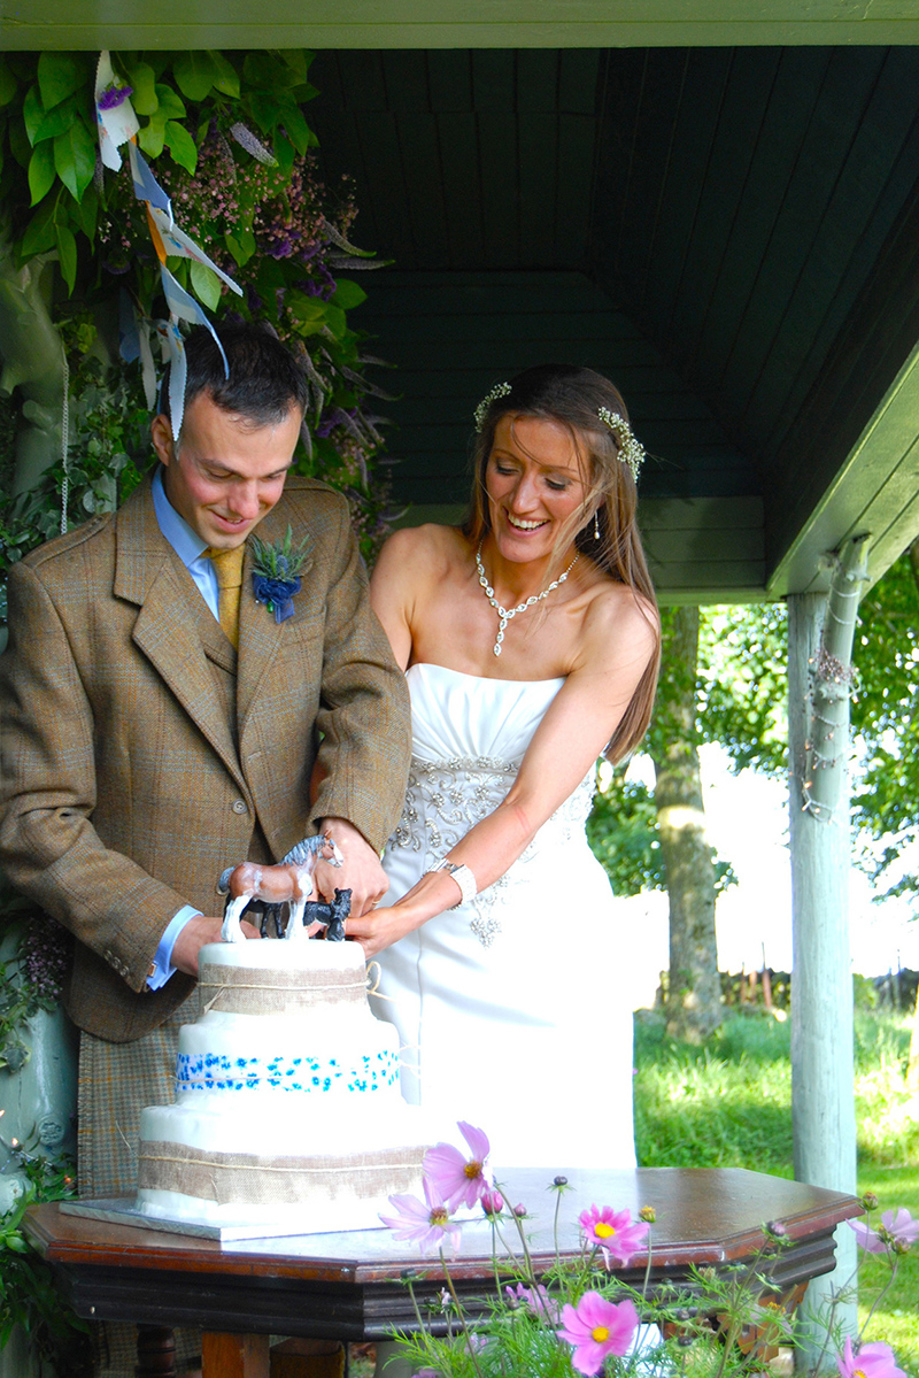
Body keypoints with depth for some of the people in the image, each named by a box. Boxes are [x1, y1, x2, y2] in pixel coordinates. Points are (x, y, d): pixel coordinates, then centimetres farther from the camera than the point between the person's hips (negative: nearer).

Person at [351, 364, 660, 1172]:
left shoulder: (618, 620, -5)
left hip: (549, 960, -1)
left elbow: (531, 804, -15)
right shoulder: (415, 563, 1)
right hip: (409, 963, 1)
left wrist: (421, 904, -30)